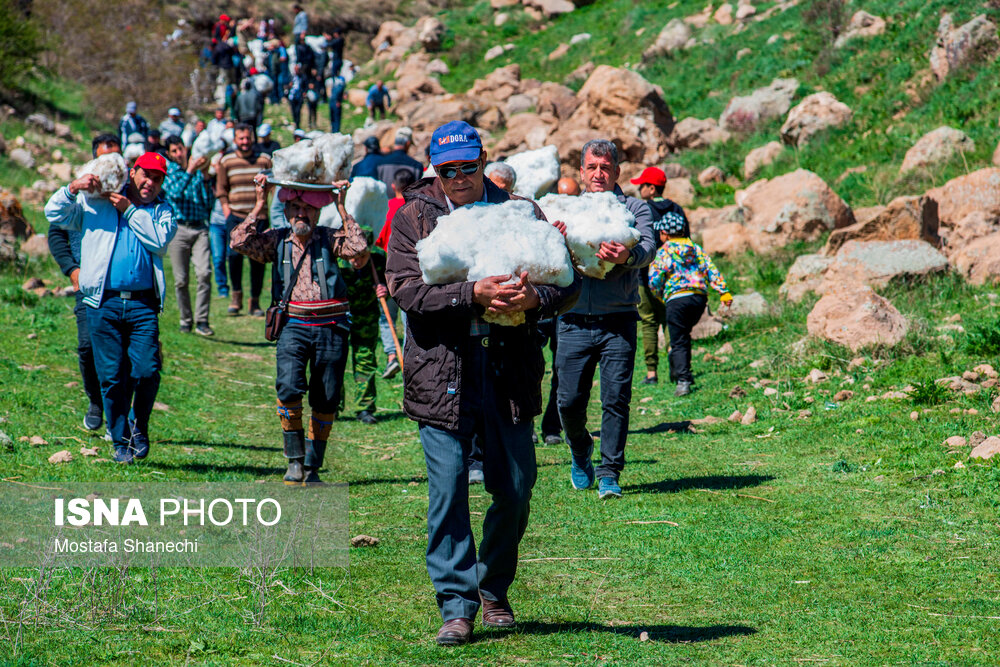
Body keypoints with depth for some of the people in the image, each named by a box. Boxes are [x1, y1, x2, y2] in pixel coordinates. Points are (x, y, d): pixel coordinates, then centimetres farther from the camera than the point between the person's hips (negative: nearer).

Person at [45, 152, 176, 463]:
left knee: (147, 371, -11)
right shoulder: (95, 205, 14)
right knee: (112, 377, -1)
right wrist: (73, 188, -8)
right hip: (104, 303, 0)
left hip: (143, 304, 0)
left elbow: (160, 241, -3)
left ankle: (139, 425, 15)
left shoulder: (161, 211, 17)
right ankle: (121, 442, 10)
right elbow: (54, 213, 8)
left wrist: (129, 210, -3)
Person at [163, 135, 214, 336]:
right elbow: (174, 193, -14)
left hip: (199, 229, 1)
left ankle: (202, 320, -10)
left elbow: (208, 203, 9)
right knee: (181, 280, 1)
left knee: (204, 273, -15)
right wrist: (189, 172, -21)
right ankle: (186, 320, 16)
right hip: (179, 228, -1)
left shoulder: (198, 171, 12)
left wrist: (205, 179, -4)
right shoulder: (167, 172, 5)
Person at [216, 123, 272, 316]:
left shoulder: (264, 160, 10)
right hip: (236, 215, -1)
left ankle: (255, 302, 9)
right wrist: (227, 213, -1)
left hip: (259, 216, 1)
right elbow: (221, 190, 10)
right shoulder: (226, 161, 9)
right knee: (235, 252, -18)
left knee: (258, 258, -1)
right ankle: (236, 294, 1)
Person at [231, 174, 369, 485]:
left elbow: (360, 251, -14)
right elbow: (239, 243, -6)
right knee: (289, 387, -21)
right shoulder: (276, 240, 7)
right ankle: (294, 459, -5)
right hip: (294, 327, 0)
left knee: (325, 401, 4)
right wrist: (259, 205, -4)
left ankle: (312, 466, 18)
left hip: (331, 328, 0)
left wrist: (342, 210, -10)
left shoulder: (330, 239, 3)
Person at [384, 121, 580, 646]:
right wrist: (472, 295, -23)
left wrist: (536, 297, -17)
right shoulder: (413, 217, 2)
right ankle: (457, 606, 3)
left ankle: (494, 590, 27)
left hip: (508, 368, 2)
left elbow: (569, 281, 6)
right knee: (447, 492, -4)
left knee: (515, 489, 7)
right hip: (442, 371, -2)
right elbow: (405, 287, -11)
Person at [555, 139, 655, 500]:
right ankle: (580, 451, 29)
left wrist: (627, 256, -34)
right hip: (575, 320, 1)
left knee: (615, 398, -8)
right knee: (570, 400, 0)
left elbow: (647, 246, -10)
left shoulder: (635, 208, 8)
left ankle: (609, 474, 1)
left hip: (618, 320, -1)